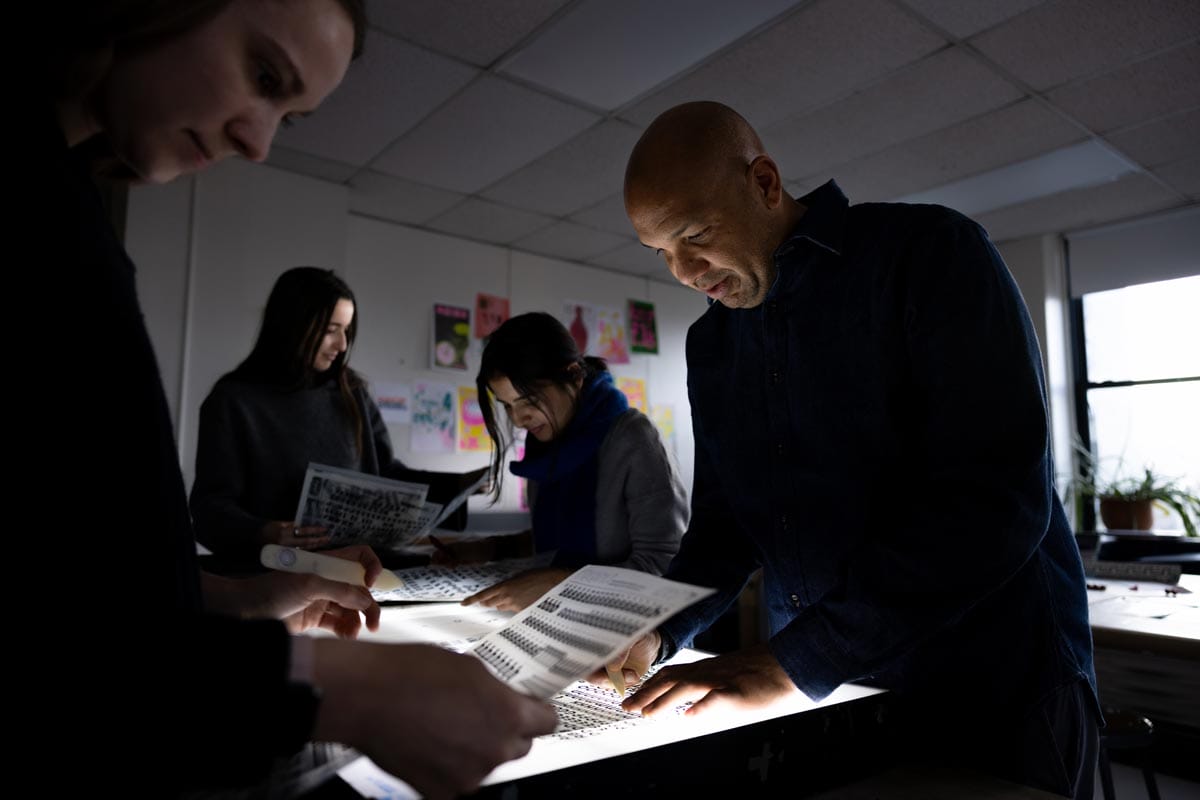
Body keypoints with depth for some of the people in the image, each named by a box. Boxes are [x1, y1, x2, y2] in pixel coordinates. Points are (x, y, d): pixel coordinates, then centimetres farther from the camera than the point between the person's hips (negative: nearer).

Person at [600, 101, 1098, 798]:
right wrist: (659, 633, -8)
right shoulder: (711, 342, 5)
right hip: (820, 699, 6)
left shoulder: (933, 253, -14)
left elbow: (992, 499, -24)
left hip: (990, 696, -5)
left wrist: (791, 661, -26)